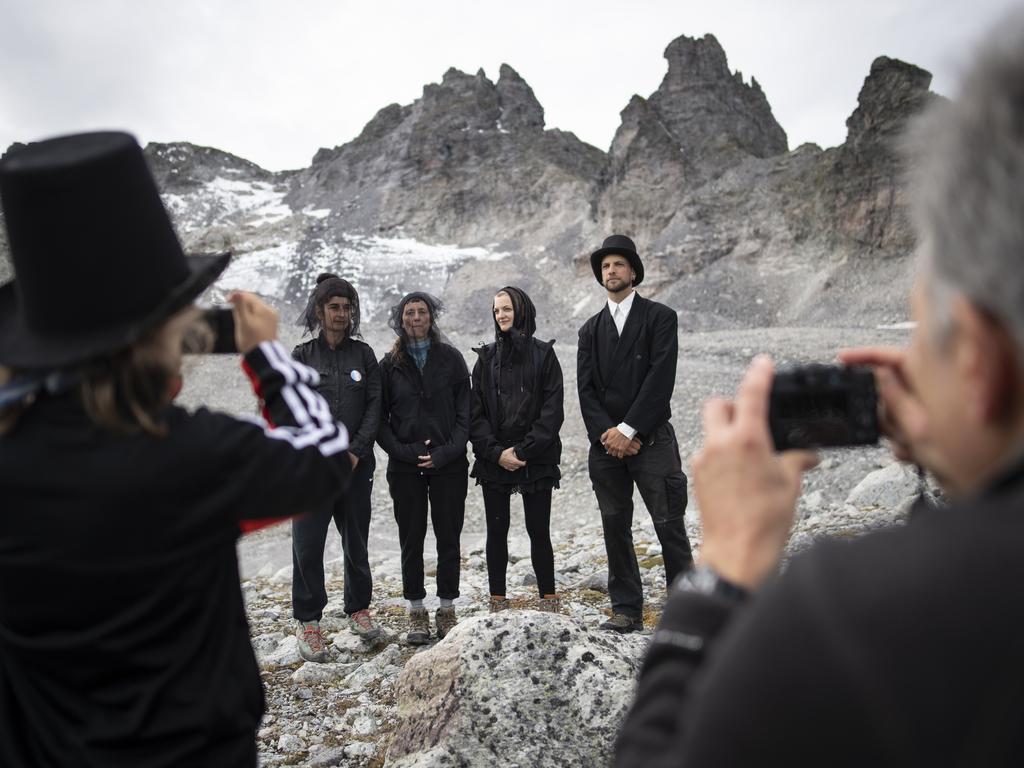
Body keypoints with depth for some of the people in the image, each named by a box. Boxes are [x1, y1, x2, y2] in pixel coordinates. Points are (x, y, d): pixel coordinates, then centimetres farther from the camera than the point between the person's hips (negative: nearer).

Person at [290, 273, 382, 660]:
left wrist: (355, 451, -9)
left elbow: (374, 406, 2)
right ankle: (308, 621, 14)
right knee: (307, 545, -1)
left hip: (356, 465, 2)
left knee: (356, 542, 12)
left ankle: (358, 608, 29)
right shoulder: (301, 357, 4)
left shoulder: (363, 354, 7)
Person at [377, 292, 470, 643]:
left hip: (449, 465, 0)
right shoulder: (390, 364, 5)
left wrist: (447, 452, -11)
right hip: (405, 467, 1)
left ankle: (447, 611, 18)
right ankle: (417, 613, 18)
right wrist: (403, 451, -9)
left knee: (448, 539, 5)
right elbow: (380, 418, 4)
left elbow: (465, 412, 1)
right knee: (411, 541, 6)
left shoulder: (451, 358, 4)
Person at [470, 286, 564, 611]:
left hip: (536, 459, -2)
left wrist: (524, 450, -12)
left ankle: (548, 600, 13)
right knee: (497, 531, 6)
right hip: (494, 459, 2)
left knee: (538, 530, 2)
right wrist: (495, 452, -9)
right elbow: (475, 412, 3)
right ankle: (497, 601, 14)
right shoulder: (486, 357, 9)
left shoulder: (543, 354, 2)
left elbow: (552, 410, -5)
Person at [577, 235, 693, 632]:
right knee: (615, 527, 7)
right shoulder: (591, 329, 15)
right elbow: (585, 388, 6)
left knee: (669, 525, -2)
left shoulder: (660, 317, 2)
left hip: (650, 439, -4)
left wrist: (628, 430, -14)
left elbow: (660, 378, -9)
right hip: (606, 443, 4)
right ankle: (627, 610, 16)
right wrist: (606, 433, -9)